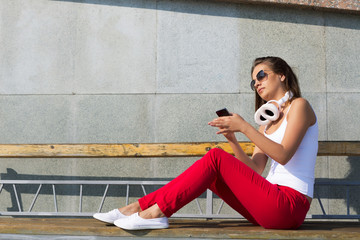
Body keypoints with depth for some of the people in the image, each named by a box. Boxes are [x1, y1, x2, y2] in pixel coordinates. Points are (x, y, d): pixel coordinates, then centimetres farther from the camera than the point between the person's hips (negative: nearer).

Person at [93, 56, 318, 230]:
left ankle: (156, 211, -16)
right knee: (208, 173, -3)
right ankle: (137, 208, -4)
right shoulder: (266, 122, 22)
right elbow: (254, 170, 12)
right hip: (273, 202, 7)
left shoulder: (299, 105, -1)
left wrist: (244, 127, -18)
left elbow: (283, 155, -15)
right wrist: (233, 140, -1)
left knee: (215, 157, -17)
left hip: (290, 206, -7)